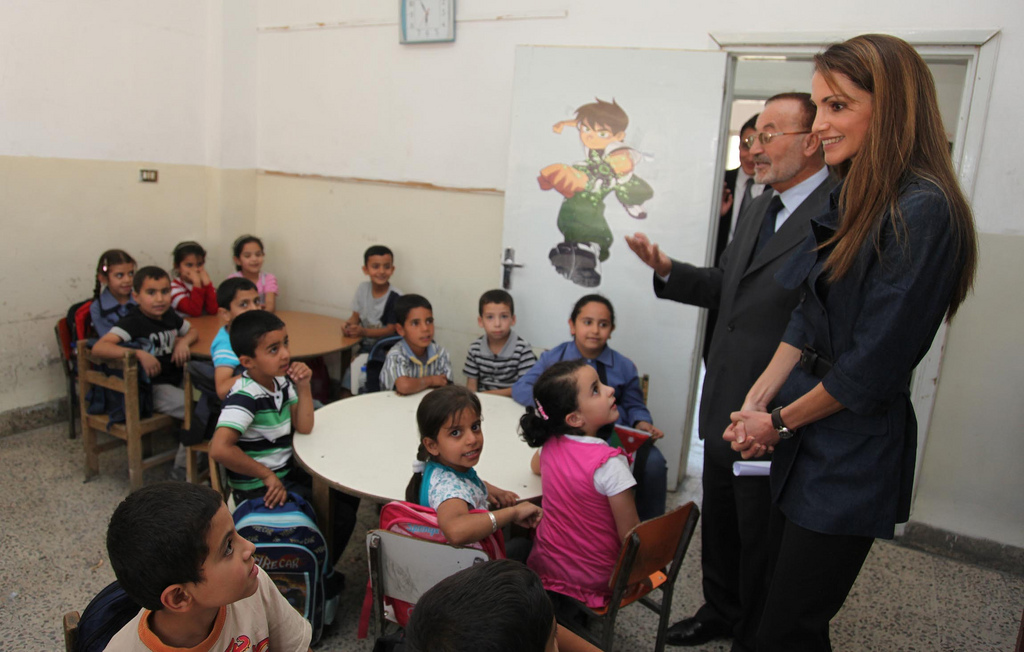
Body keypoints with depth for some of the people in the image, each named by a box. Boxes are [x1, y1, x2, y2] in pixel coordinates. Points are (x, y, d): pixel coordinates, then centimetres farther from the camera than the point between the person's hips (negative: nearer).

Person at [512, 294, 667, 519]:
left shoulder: (624, 367, 8)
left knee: (653, 462, -25)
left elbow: (633, 406, 17)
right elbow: (520, 388, 4)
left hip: (615, 437, 1)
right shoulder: (553, 359, 6)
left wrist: (642, 423, -6)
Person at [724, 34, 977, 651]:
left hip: (851, 457, -8)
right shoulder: (851, 199, 9)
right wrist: (756, 402, 2)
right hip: (804, 441, 8)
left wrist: (780, 420, -7)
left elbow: (873, 368, -20)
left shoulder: (922, 213, -19)